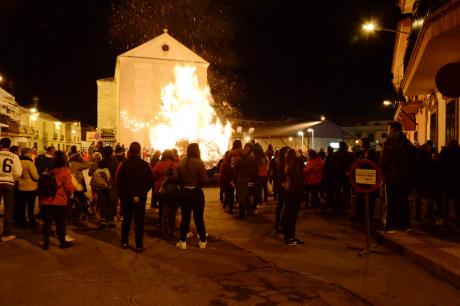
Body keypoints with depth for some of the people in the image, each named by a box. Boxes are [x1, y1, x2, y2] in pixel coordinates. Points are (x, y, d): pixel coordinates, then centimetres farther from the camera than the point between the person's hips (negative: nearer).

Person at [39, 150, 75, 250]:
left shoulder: (47, 170, 2)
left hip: (45, 200, 3)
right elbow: (69, 187, -14)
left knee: (47, 222, 10)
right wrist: (73, 188, 7)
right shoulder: (65, 171, -11)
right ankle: (62, 242, 18)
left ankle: (46, 243, 15)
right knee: (60, 222, 9)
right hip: (59, 201, -3)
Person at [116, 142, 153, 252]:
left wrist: (122, 194, 4)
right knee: (139, 221, 6)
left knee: (126, 219, 17)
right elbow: (151, 181, -6)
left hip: (126, 196, 1)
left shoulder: (124, 164, -9)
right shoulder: (145, 165, -9)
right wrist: (143, 192, 7)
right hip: (140, 198, -1)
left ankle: (124, 242, 26)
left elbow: (118, 180, -8)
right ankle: (139, 245, 9)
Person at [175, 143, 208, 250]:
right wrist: (197, 182, 5)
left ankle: (183, 241, 15)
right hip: (196, 193, -3)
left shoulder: (181, 163, -1)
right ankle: (203, 241, 19)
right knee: (198, 217, 8)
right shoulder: (199, 163, -14)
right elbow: (204, 180, -17)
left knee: (185, 217, 11)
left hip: (184, 192, 3)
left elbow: (177, 178, 0)